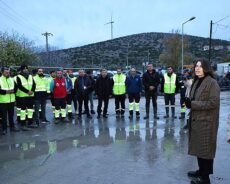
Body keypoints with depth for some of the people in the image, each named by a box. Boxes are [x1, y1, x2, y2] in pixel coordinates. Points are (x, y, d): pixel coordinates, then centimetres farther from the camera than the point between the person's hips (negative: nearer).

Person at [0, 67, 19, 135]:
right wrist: (6, 91, -21)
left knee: (11, 115, 13)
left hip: (11, 100, 4)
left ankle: (12, 127, 23)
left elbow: (16, 87, 7)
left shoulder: (12, 79, 10)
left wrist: (13, 90, -13)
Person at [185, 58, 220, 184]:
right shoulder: (197, 82, 11)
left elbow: (213, 102, -20)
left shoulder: (212, 83, -14)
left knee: (206, 148, 3)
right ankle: (201, 171, 33)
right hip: (196, 120, 8)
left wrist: (192, 104, -20)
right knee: (198, 147, 16)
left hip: (206, 122, -8)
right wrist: (189, 102, -4)